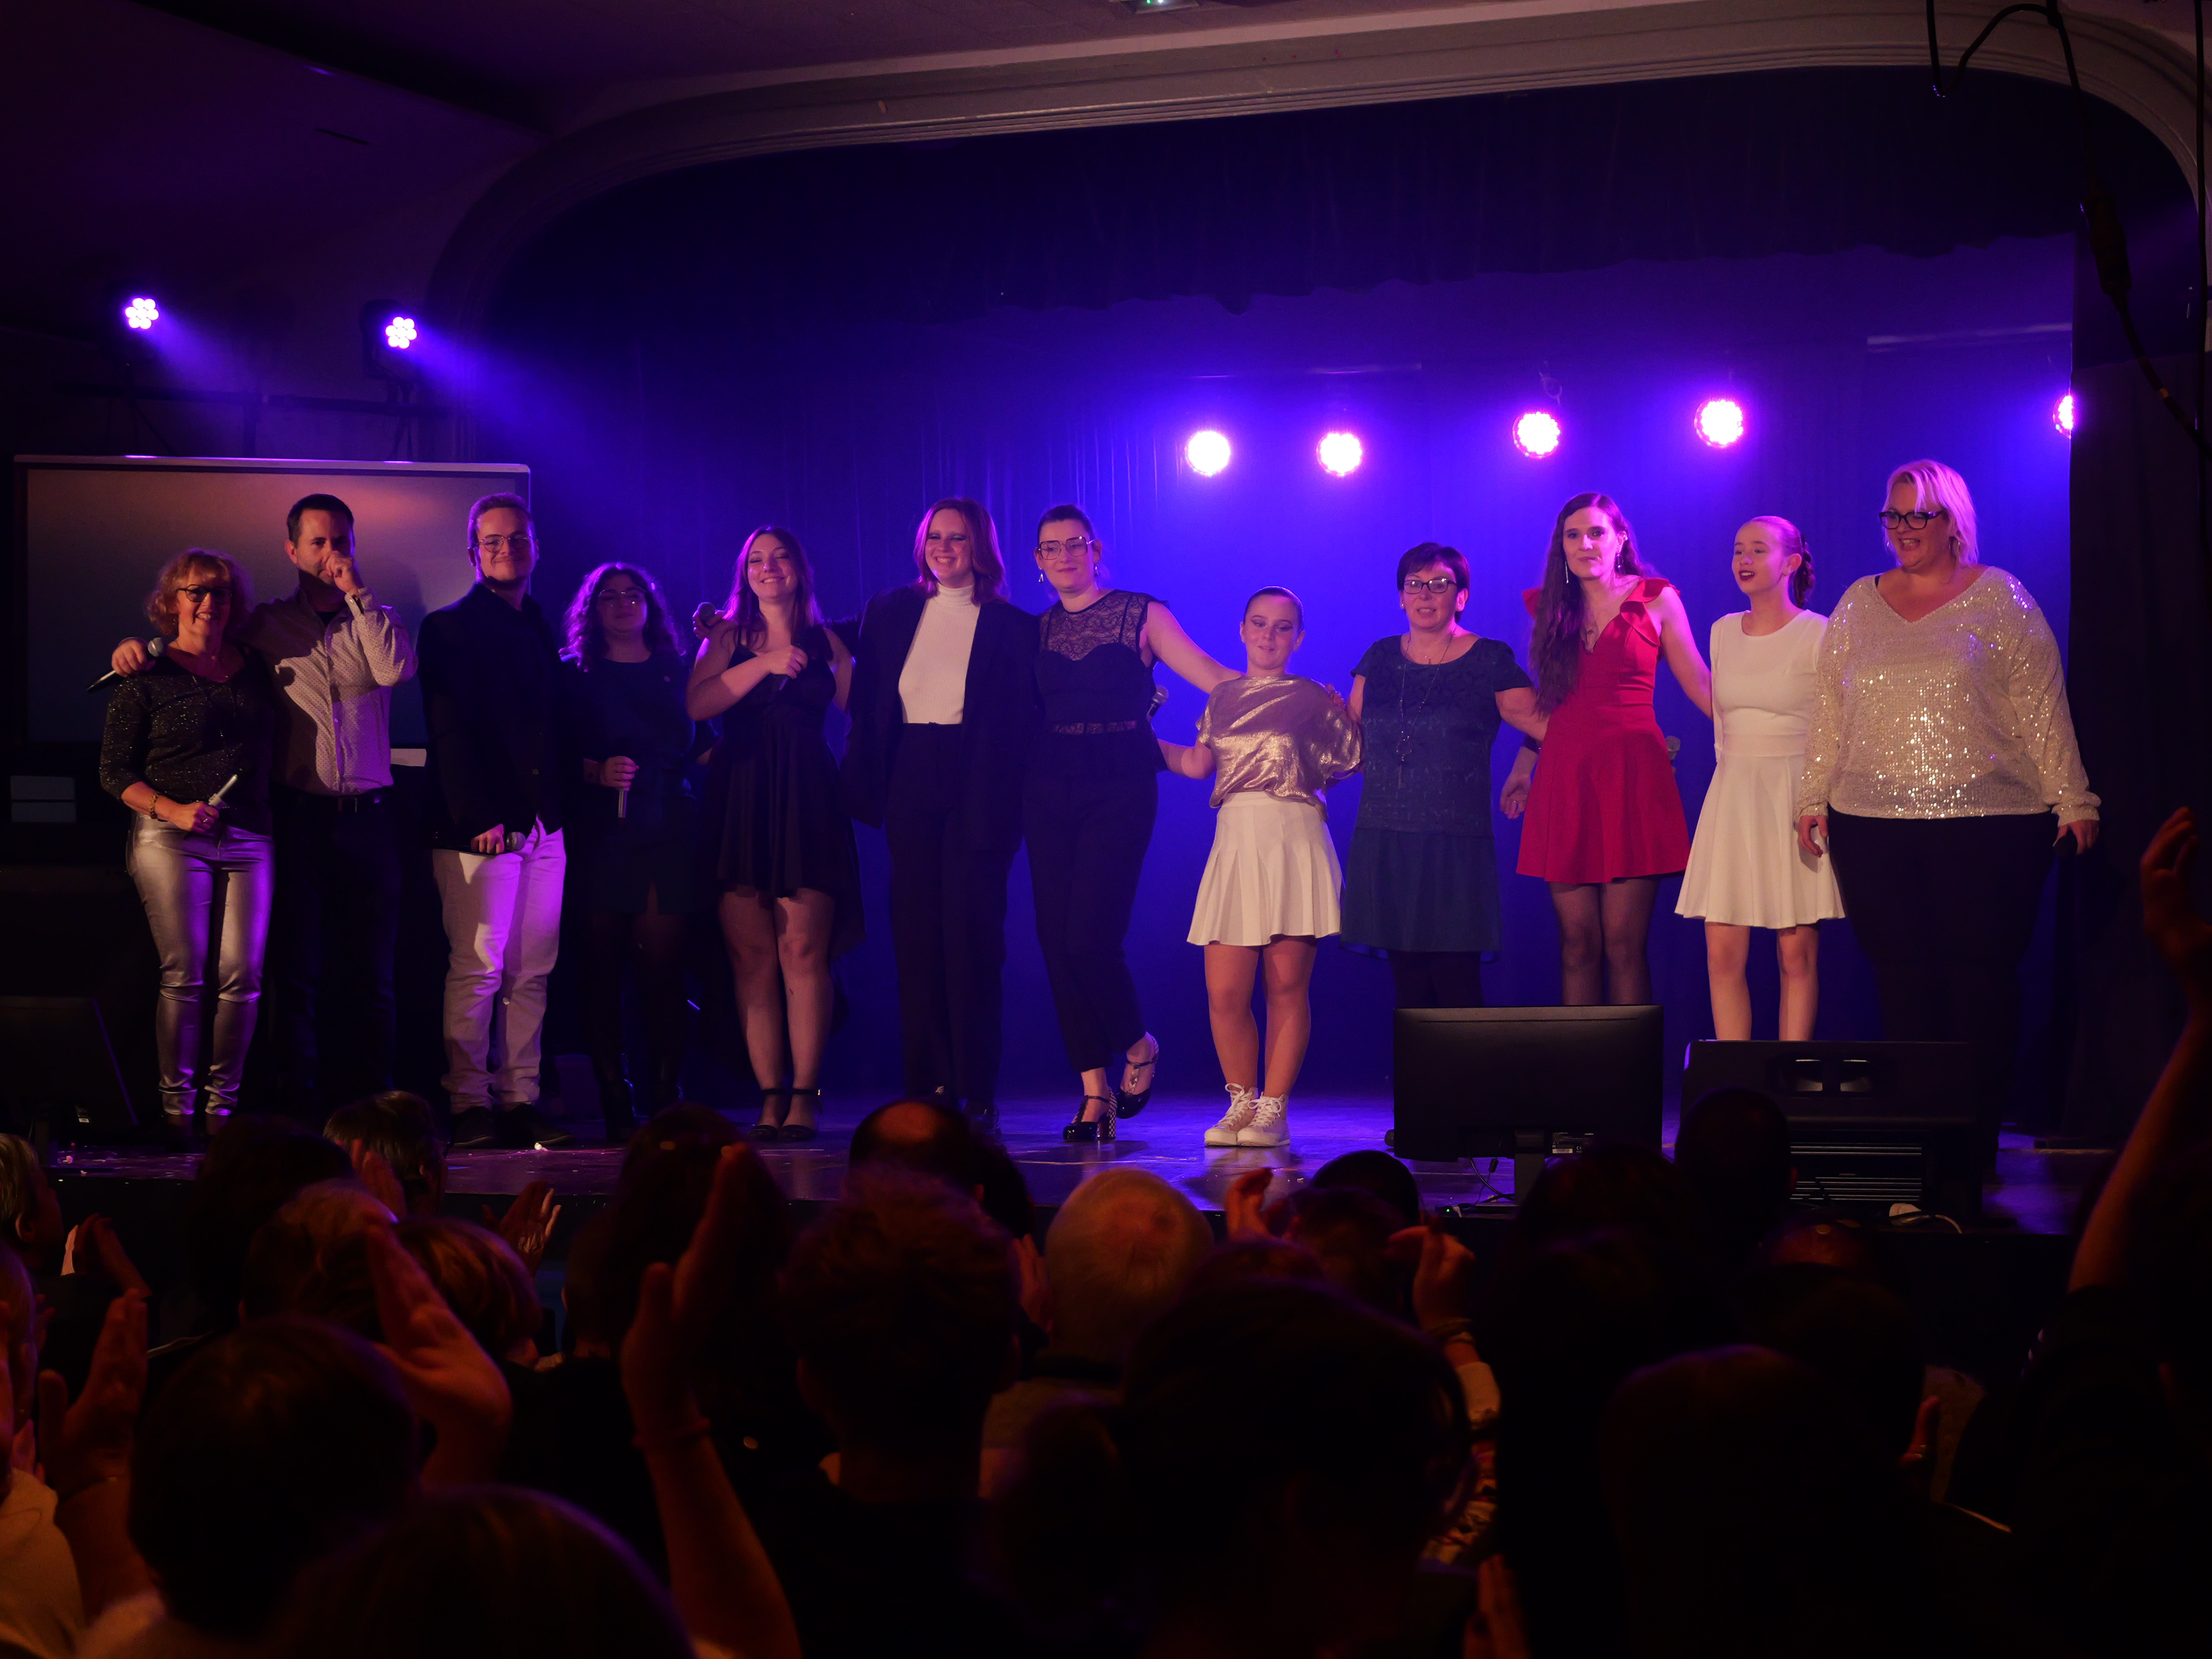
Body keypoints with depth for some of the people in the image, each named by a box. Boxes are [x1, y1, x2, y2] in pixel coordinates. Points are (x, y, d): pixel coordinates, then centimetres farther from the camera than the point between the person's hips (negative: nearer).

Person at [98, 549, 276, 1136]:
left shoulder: (255, 667, 13)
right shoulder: (145, 678, 2)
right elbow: (114, 771, 1)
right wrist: (171, 810, -11)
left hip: (247, 840, 3)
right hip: (171, 840, -3)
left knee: (242, 977, -2)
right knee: (184, 976, -7)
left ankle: (223, 1102, 7)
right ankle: (177, 1105, 2)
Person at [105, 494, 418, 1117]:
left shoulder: (376, 619, 9)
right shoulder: (267, 623, 10)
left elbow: (397, 669, -10)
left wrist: (357, 591, -9)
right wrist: (139, 644, -2)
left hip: (370, 815, 1)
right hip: (298, 814, 0)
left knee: (372, 969, 4)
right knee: (297, 967, 0)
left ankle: (374, 1105, 11)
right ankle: (301, 1106, 5)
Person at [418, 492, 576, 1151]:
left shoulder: (541, 629, 21)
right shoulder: (450, 627, 2)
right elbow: (451, 732, -6)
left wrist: (566, 803, 8)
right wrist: (479, 817, -15)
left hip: (544, 826, 6)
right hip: (480, 827, -6)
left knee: (532, 971, 3)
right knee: (477, 968, -8)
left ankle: (520, 1102, 5)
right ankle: (469, 1106, -5)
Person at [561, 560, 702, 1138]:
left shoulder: (678, 672, 17)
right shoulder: (575, 676, 11)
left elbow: (701, 744, 15)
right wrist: (598, 772, -10)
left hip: (669, 828, 1)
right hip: (601, 831, -1)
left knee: (663, 963, -5)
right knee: (604, 964, -5)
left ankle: (667, 1097, -2)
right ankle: (616, 1106, -2)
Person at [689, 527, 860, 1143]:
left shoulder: (825, 644, 12)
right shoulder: (728, 639, 12)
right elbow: (697, 704, -5)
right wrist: (765, 665, -10)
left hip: (807, 802, -1)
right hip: (739, 802, 1)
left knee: (804, 952, -9)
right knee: (752, 958, -3)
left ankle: (804, 1097, -7)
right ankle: (771, 1097, 0)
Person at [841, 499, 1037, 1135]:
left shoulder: (1013, 627, 4)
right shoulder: (889, 613, 13)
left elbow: (1021, 723, 1)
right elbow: (866, 705, 15)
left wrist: (1000, 792, -8)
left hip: (976, 791, -3)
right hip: (910, 790, 3)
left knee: (972, 935, -5)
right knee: (915, 936, 2)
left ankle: (977, 1093, 0)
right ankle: (928, 1090, 6)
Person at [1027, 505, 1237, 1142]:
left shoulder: (1140, 614, 3)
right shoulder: (1038, 630, 14)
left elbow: (1212, 676, -3)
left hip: (1120, 787, -4)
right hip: (1050, 789, 4)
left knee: (1090, 938, -14)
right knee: (1058, 941, -1)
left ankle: (1139, 1047, 14)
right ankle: (1095, 1089, 8)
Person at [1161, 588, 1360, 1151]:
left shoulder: (1314, 699, 7)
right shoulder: (1224, 697, 18)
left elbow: (1356, 760, 6)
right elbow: (1197, 763, 9)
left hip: (1295, 842, -3)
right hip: (1235, 844, 3)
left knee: (1287, 986, -3)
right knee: (1224, 992, -4)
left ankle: (1273, 1108, 4)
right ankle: (1241, 1102, 12)